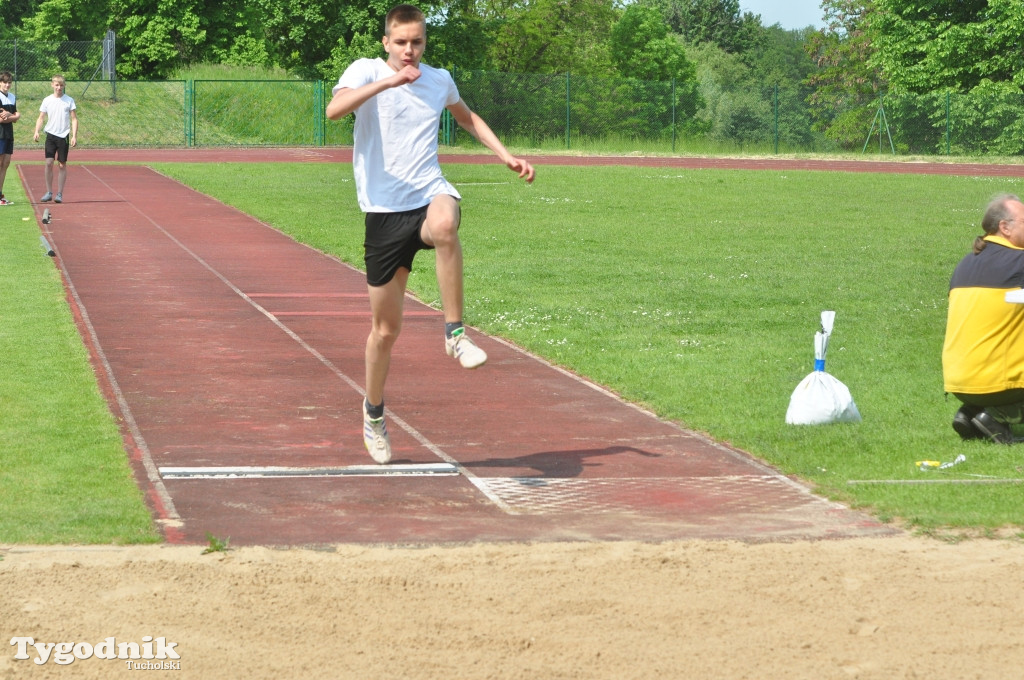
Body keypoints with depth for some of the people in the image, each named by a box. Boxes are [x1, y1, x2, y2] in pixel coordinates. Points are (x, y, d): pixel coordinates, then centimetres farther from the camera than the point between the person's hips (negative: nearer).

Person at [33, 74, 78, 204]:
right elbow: (41, 118, 8)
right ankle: (49, 192, 2)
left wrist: (74, 136, -7)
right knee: (49, 163, -8)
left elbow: (74, 119, 2)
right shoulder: (47, 100, 4)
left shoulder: (69, 101, 1)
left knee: (62, 164, 1)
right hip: (51, 135, 1)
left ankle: (60, 194, 7)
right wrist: (36, 132, -7)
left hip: (64, 136, -1)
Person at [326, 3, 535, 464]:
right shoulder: (366, 71, -3)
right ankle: (373, 413, 31)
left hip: (429, 194, 1)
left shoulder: (439, 80, 10)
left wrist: (505, 156, 25)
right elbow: (334, 109, -25)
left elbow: (467, 117, 32)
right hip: (383, 210, -1)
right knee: (385, 328, 6)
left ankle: (455, 333, -27)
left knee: (444, 224, -40)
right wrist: (387, 81, -34)